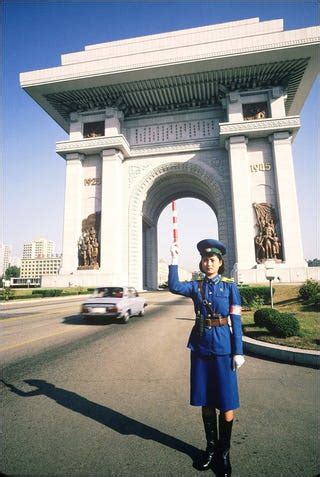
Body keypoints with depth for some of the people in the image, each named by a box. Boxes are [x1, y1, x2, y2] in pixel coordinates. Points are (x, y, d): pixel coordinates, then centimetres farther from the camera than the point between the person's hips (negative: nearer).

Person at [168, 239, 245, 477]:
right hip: (201, 347, 3)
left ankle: (224, 453, 28)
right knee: (206, 401, 15)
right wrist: (174, 261, -25)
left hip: (223, 347, -2)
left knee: (226, 402, 7)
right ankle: (211, 448, 34)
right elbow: (174, 287, -17)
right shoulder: (196, 286, 3)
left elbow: (236, 320, -4)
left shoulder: (230, 286, -2)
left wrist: (238, 352, -7)